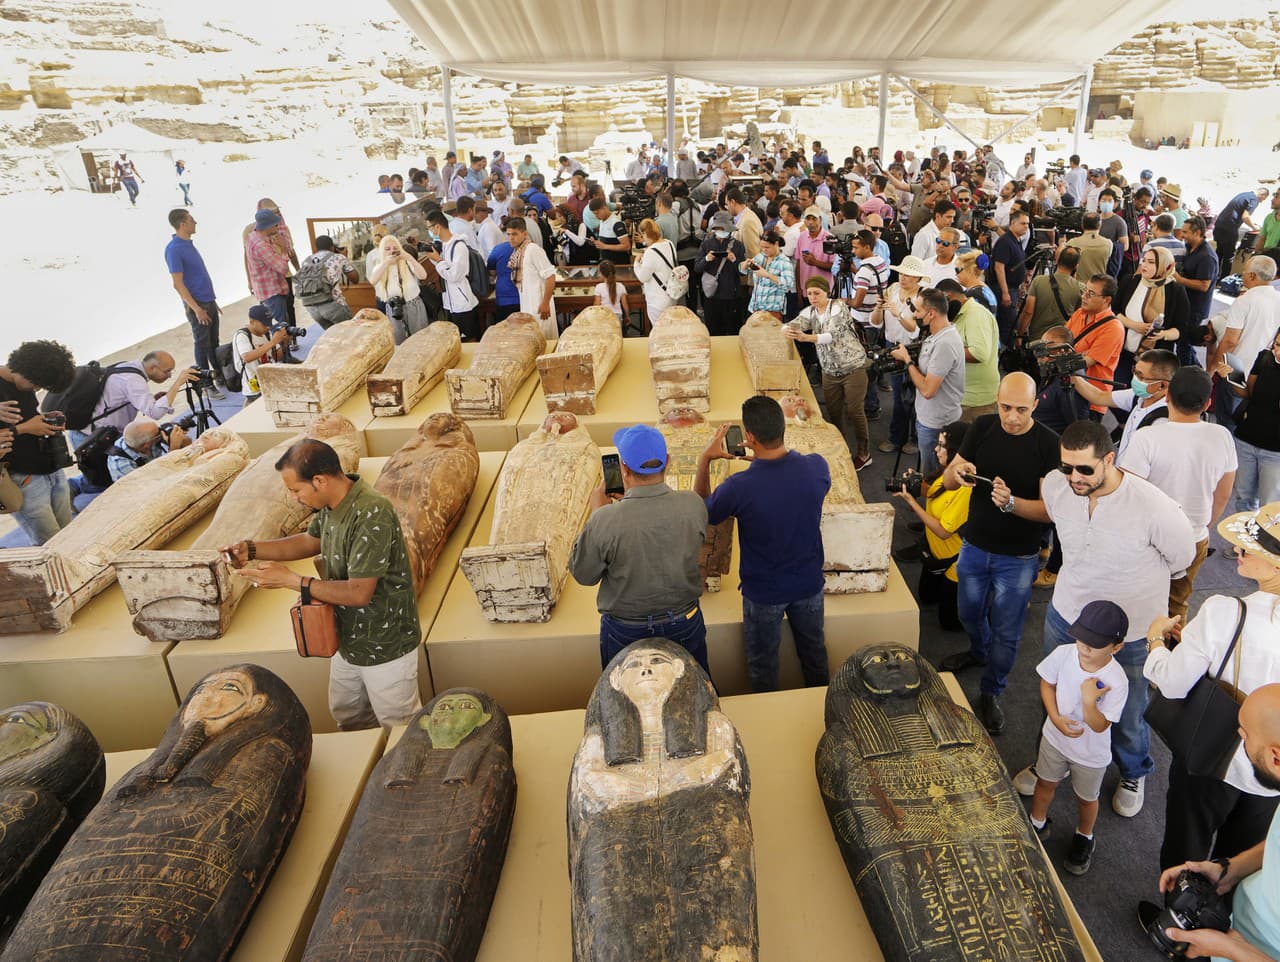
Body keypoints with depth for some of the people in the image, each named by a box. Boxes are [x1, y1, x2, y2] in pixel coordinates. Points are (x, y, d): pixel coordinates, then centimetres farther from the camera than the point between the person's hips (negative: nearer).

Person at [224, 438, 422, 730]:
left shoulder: (371, 515, -32)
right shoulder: (331, 505, -5)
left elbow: (358, 593, -30)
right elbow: (311, 541, 15)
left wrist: (290, 579, -25)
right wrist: (251, 549, 1)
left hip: (386, 649, -9)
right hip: (348, 641, 9)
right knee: (347, 718, 28)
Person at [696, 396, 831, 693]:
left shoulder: (739, 487, -33)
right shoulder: (817, 467, -22)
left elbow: (701, 512, -10)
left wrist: (705, 459, -4)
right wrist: (762, 456, 5)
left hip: (763, 592, -3)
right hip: (809, 584, 4)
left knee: (762, 662, 23)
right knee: (814, 649, 29)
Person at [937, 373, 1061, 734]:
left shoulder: (1048, 444, -18)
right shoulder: (982, 427, -7)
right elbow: (948, 481, -3)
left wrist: (1012, 502, -38)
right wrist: (957, 472, -26)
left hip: (1018, 559, -4)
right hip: (974, 547, 4)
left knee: (1006, 633, 11)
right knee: (970, 614, 25)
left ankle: (991, 692, 33)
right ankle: (979, 652, 56)